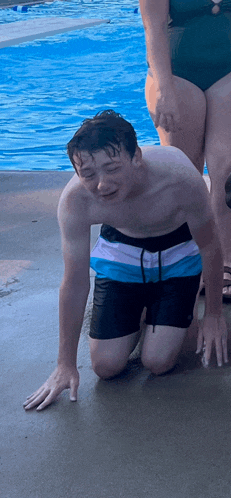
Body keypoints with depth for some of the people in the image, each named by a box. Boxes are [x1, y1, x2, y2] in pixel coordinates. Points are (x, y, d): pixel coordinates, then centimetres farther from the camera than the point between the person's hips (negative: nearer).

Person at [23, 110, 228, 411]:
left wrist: (214, 315, -5)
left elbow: (210, 249, -17)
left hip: (177, 256, -1)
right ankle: (137, 307, 24)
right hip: (121, 256, 1)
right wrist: (66, 365, -13)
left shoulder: (181, 179, -37)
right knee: (106, 366, -5)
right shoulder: (75, 201, -33)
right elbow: (75, 283, -20)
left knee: (157, 363, -9)